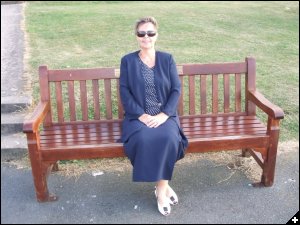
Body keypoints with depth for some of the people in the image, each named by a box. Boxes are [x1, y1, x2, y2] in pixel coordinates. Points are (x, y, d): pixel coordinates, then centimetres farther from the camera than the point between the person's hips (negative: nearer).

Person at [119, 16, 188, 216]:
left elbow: (176, 89, 1)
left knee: (168, 138, -31)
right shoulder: (127, 61, 5)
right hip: (138, 116, 0)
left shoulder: (167, 59, 8)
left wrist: (164, 114, -14)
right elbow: (125, 92, -2)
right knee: (144, 140, -32)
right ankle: (164, 186, -11)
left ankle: (161, 188, -13)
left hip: (164, 115, 1)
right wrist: (141, 115, -16)